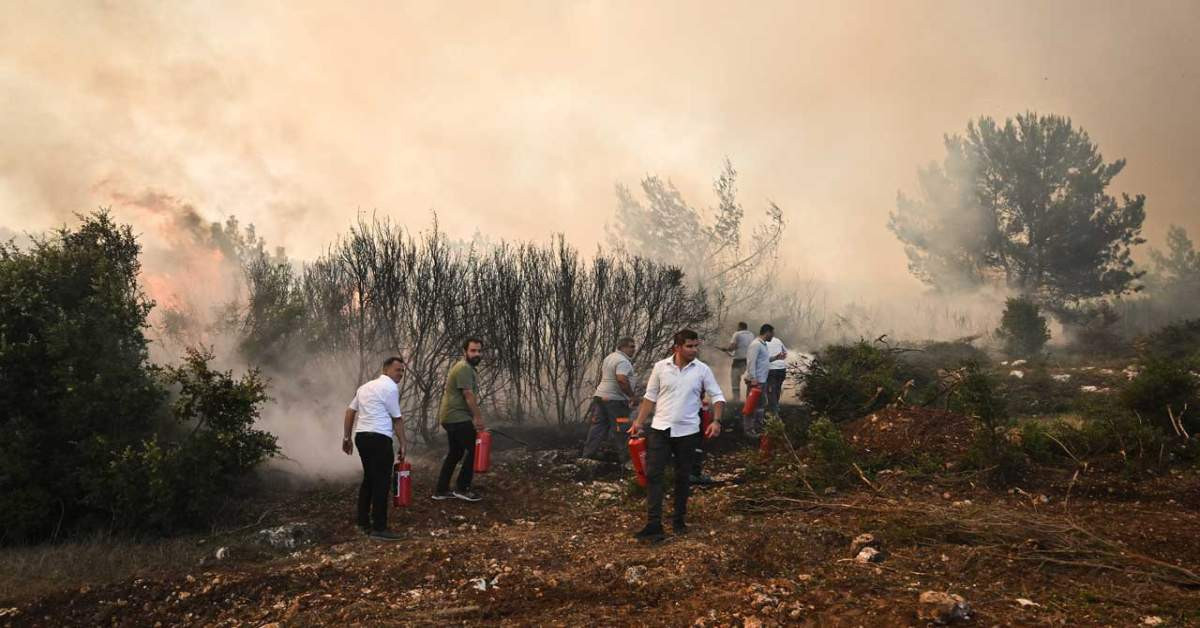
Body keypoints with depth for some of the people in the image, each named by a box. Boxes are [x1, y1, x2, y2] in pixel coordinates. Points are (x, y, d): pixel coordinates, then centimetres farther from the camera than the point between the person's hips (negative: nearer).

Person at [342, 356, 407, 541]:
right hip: (379, 438, -9)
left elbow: (350, 411, 20)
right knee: (382, 482, -7)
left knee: (369, 479, 19)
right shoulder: (390, 387, -6)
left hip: (361, 436, 9)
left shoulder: (366, 386, 21)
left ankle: (363, 522, 24)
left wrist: (346, 437, 23)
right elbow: (397, 419, -5)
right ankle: (379, 528, -7)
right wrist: (402, 444, 0)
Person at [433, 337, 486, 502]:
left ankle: (441, 490, 19)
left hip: (452, 417, 11)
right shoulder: (464, 368, -16)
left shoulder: (467, 368, 18)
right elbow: (469, 396, -21)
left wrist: (476, 416, 17)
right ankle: (462, 488, 2)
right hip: (458, 418, -11)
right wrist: (478, 417, -18)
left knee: (455, 453, 16)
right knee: (474, 450, -5)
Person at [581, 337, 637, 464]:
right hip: (615, 400, -9)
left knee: (598, 427, 11)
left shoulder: (609, 357, 15)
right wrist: (631, 396, -21)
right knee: (621, 431, 0)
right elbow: (622, 379, -29)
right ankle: (626, 458, 7)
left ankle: (587, 456, 11)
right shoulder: (623, 361, -16)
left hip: (600, 395, 9)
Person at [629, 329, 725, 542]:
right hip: (660, 429, 0)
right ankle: (653, 525, -6)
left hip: (688, 431, 0)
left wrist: (716, 421, -13)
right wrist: (639, 422, 2)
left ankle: (679, 519, 27)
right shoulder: (660, 367, -1)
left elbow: (717, 396, 2)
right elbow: (650, 397, 6)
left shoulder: (702, 370, -2)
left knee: (682, 477, 11)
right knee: (653, 474, -7)